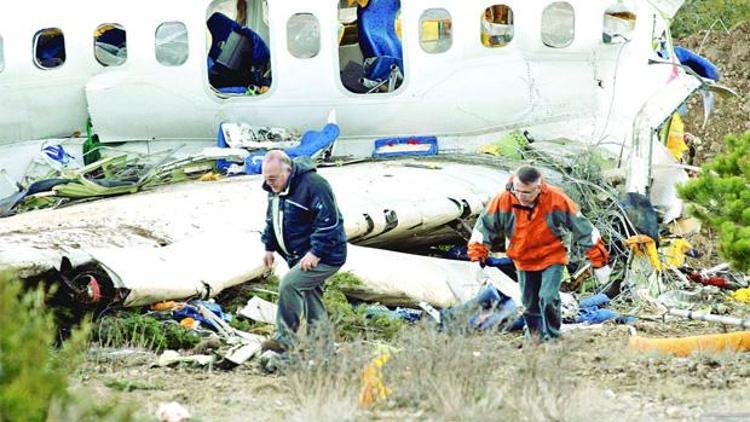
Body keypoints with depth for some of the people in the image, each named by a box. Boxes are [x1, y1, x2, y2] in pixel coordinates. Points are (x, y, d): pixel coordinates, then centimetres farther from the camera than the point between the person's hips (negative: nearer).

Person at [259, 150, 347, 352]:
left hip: (326, 257, -10)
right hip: (299, 257, 10)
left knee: (289, 284, -23)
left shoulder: (312, 185, -24)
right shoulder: (276, 188, 5)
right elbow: (272, 220, 22)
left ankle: (285, 338, -15)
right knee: (312, 299, 16)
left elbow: (329, 222, -26)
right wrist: (270, 247, 16)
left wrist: (316, 253, -26)